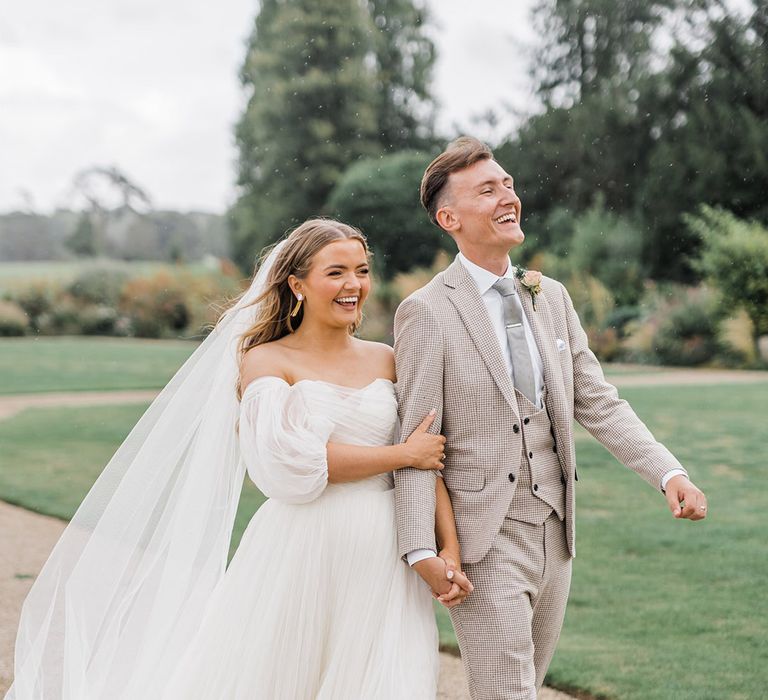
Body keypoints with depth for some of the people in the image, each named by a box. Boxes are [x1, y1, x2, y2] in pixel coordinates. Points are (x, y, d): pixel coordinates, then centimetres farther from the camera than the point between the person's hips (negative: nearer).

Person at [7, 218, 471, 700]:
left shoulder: (386, 360, 11)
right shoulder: (266, 361, -1)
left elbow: (430, 460, 7)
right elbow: (296, 462, -14)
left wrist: (450, 550, -6)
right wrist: (405, 454, -8)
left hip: (382, 563, 4)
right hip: (299, 553, -4)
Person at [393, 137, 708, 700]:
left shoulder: (552, 297, 9)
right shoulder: (427, 311, -10)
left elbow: (598, 403, 9)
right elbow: (415, 438, -12)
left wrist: (669, 473, -5)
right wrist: (420, 550, -18)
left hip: (554, 534, 6)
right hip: (484, 541, -6)